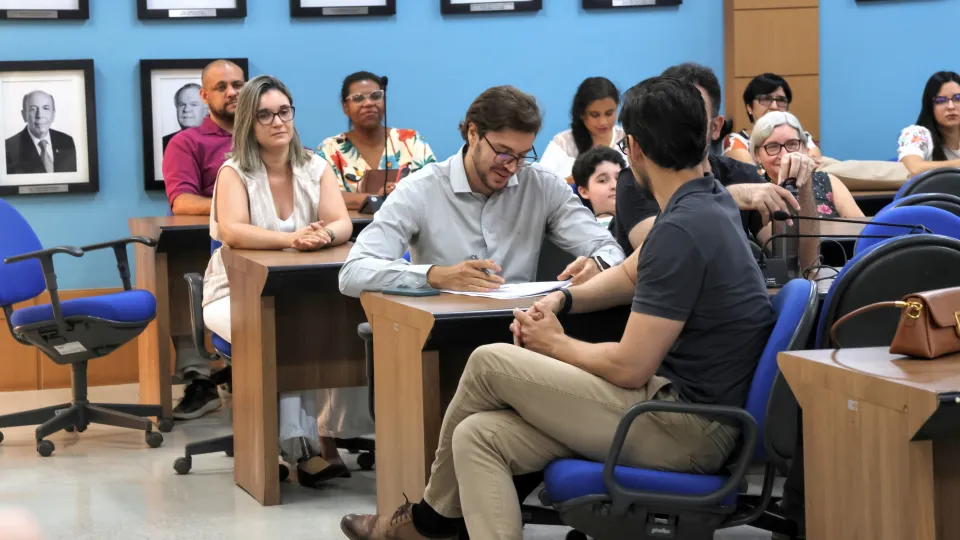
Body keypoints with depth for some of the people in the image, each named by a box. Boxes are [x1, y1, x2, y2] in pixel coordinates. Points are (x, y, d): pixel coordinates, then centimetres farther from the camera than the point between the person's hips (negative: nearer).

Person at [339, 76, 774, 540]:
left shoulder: (682, 230, -20)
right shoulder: (707, 203, 11)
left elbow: (629, 367, -19)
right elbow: (632, 275, 30)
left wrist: (555, 344, 0)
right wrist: (560, 300, 12)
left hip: (687, 430, -9)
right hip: (682, 407, 9)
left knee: (489, 362, -4)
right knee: (478, 437, -1)